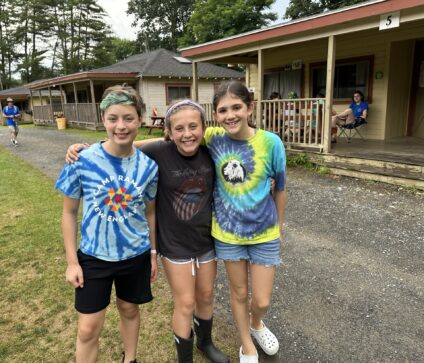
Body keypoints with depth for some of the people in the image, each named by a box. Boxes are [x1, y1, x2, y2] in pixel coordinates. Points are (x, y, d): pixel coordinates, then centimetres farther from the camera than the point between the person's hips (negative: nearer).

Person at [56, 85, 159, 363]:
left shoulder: (148, 165, -11)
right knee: (88, 329, 7)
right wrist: (72, 262, -5)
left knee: (129, 310, 22)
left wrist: (153, 253, 7)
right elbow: (69, 212, -6)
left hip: (136, 254, 2)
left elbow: (150, 213, 1)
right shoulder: (83, 161, -16)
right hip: (94, 256, -1)